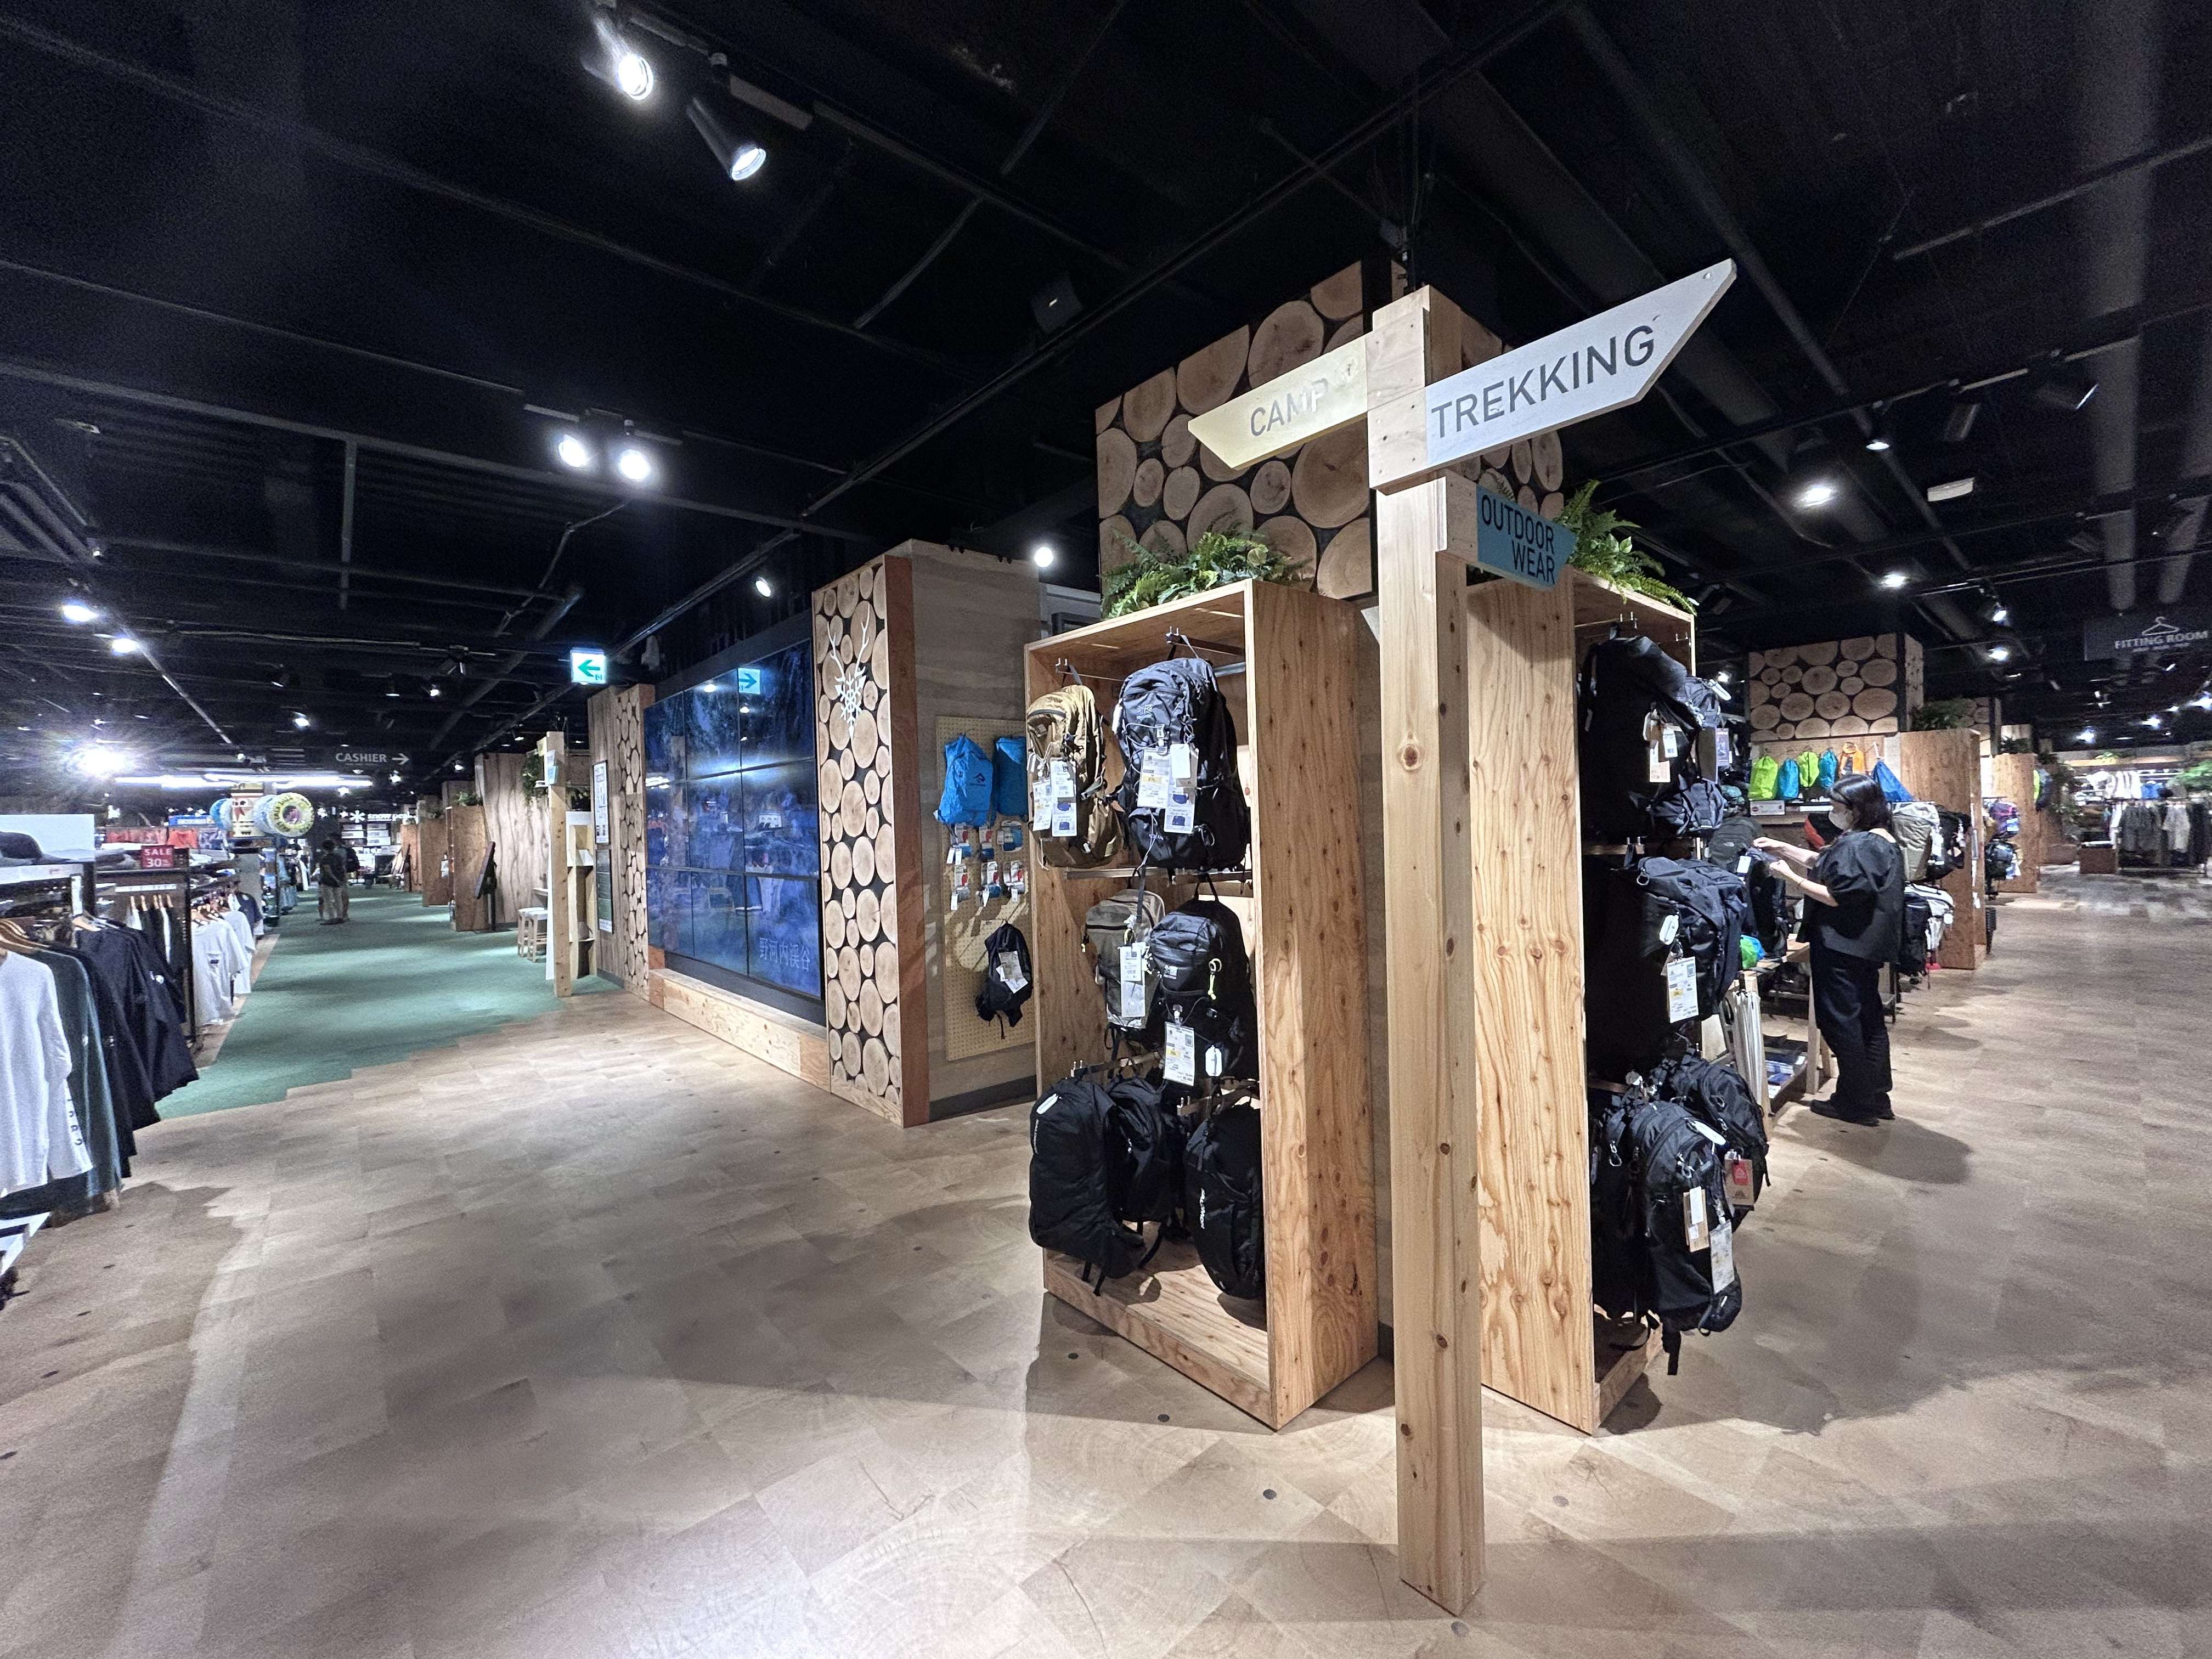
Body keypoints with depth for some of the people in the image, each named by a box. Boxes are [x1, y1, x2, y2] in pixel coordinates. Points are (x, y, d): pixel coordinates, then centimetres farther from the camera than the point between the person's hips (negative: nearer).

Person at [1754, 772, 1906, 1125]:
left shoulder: (1861, 846, -21)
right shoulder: (1877, 840, 13)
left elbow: (1837, 896, -23)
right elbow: (1820, 861, 21)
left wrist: (1791, 877, -17)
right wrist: (1779, 847, 15)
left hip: (1843, 949, -11)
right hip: (1865, 946, 11)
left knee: (1841, 1021, -1)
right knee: (1869, 1019, 17)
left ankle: (1854, 1103, 8)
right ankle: (1876, 1098, 28)